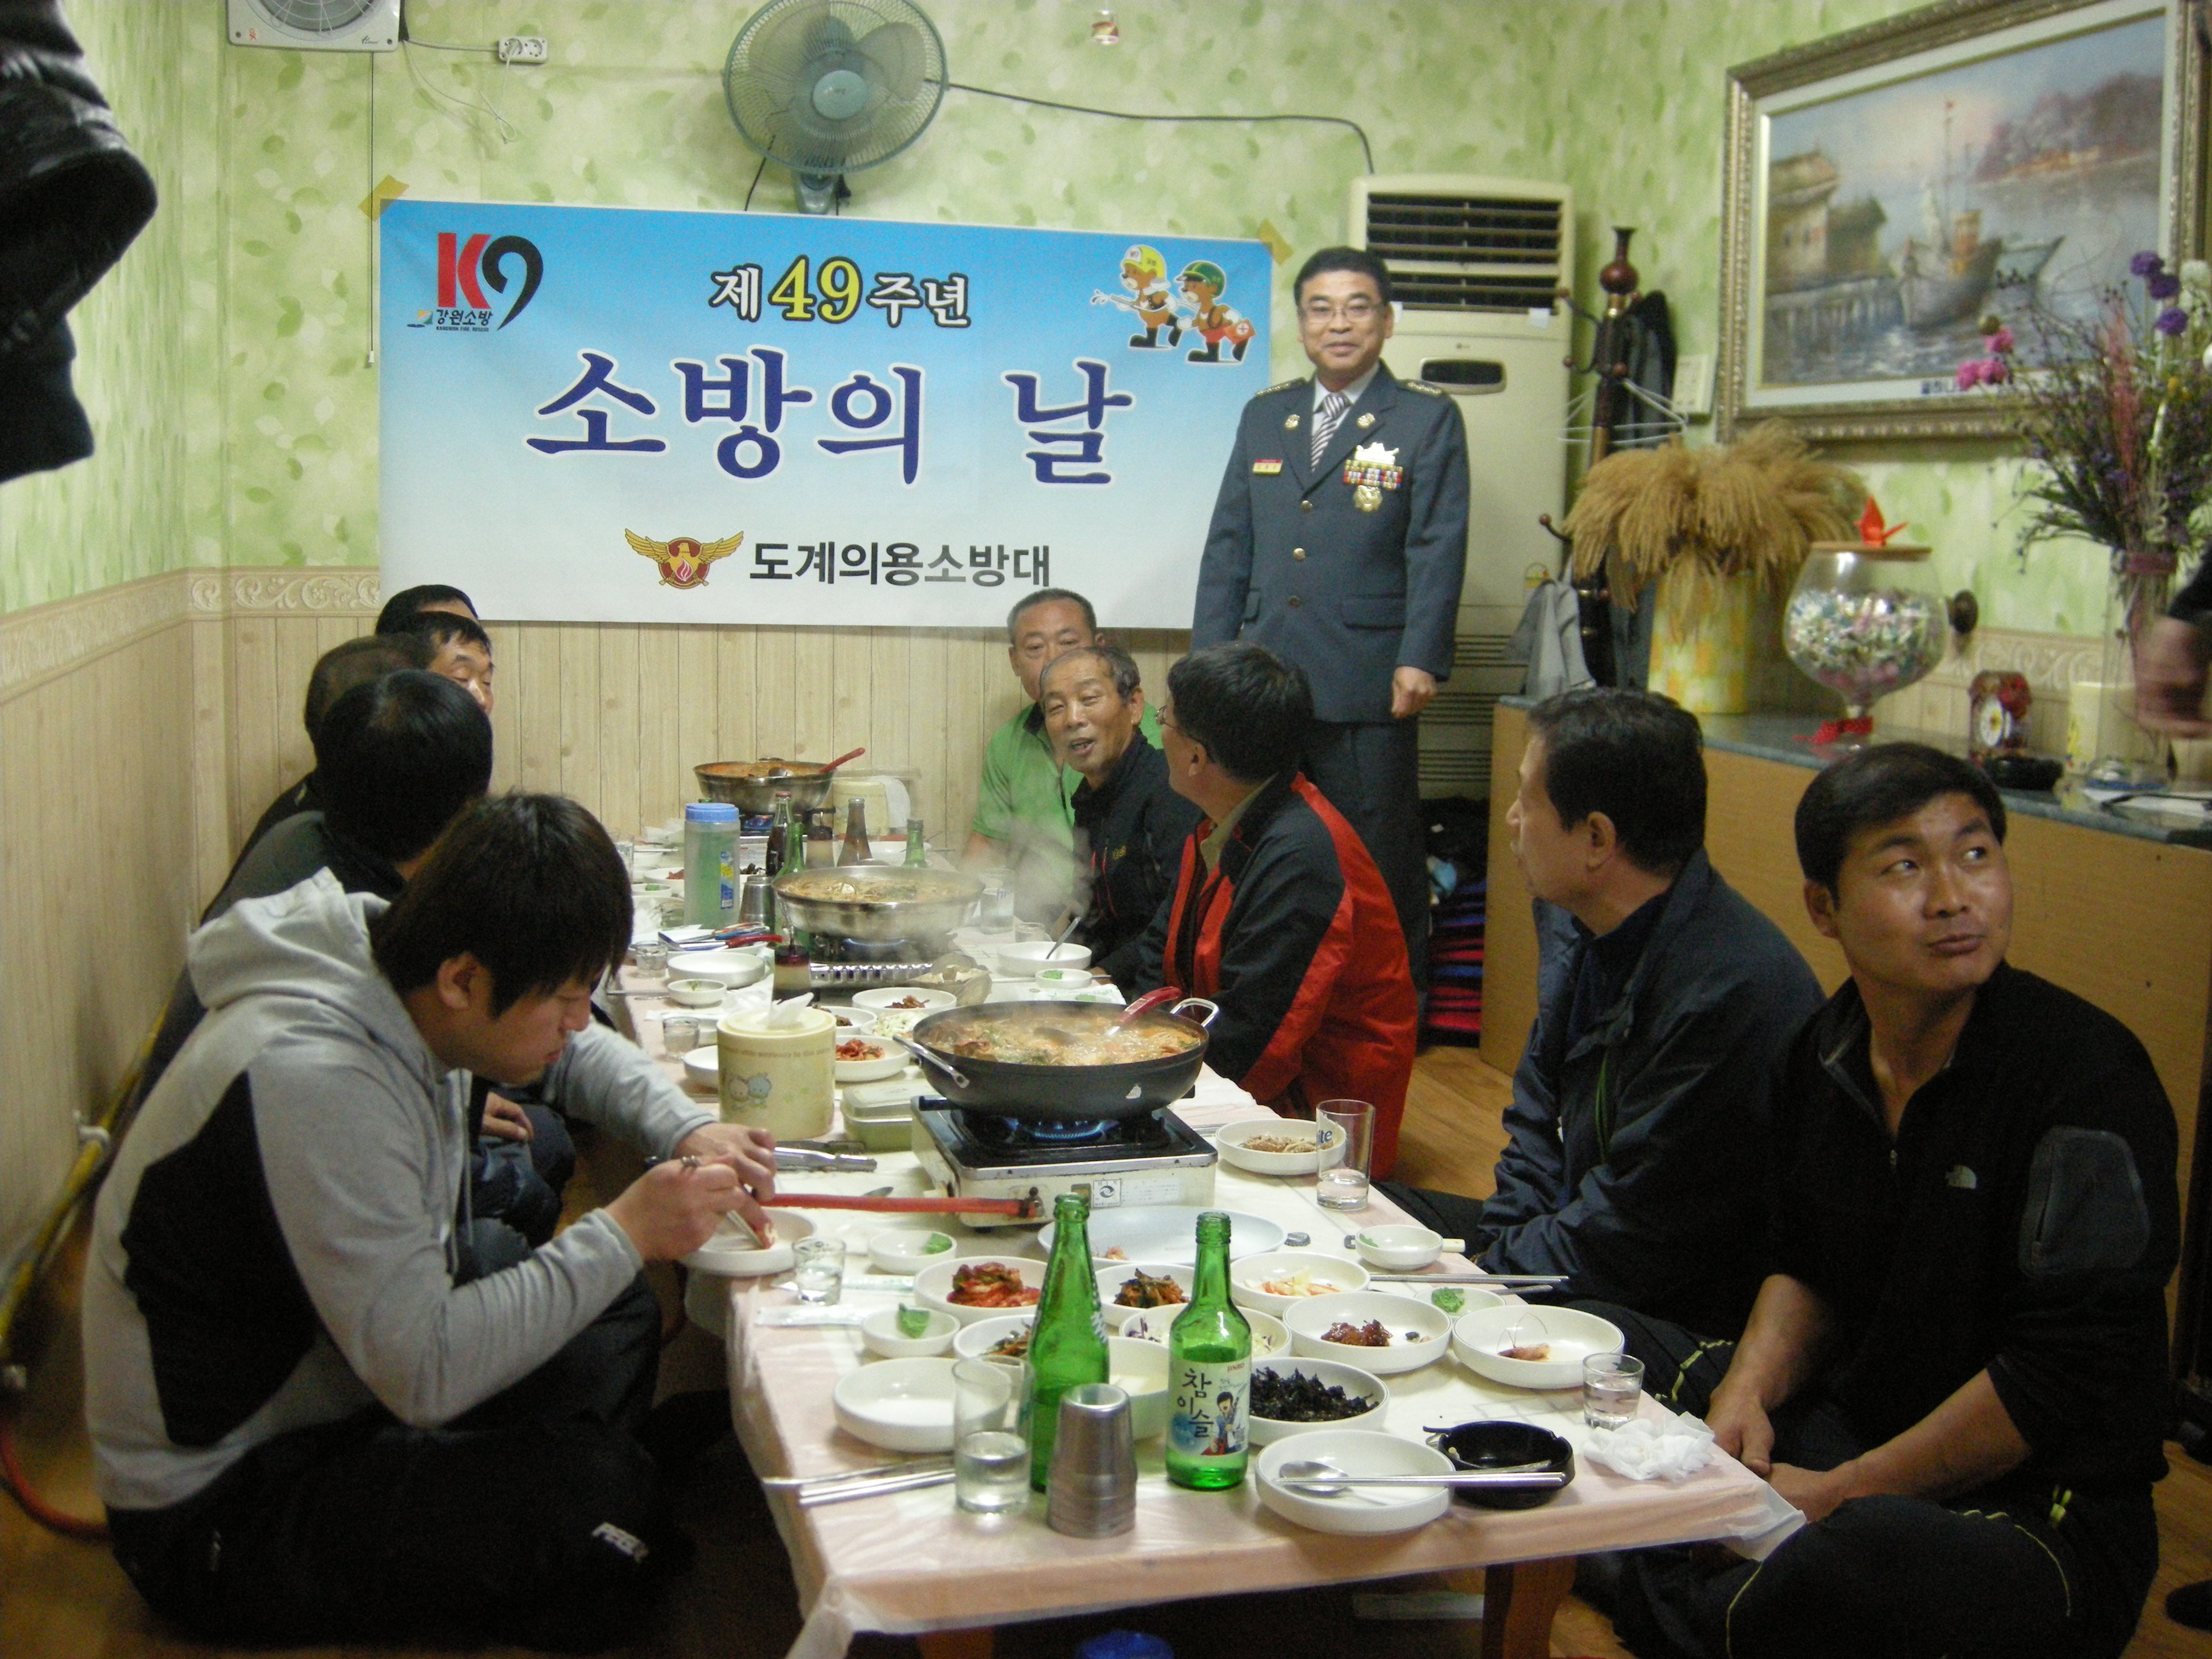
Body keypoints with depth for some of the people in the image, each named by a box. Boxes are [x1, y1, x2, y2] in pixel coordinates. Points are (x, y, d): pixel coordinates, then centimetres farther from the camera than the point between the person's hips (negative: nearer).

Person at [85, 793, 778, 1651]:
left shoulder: (398, 965, -6)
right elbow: (427, 1373, -32)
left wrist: (689, 1131, -3)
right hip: (218, 1511, -9)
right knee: (602, 1502, -26)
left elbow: (574, 1053, 15)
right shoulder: (312, 1079, -33)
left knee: (619, 1317, 10)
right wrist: (625, 1234, -26)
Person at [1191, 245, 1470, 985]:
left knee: (1379, 865, 1)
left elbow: (1438, 548, -5)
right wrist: (1211, 658, 8)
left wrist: (1421, 660, -15)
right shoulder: (1264, 415, 16)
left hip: (1367, 685, -4)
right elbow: (1229, 545, 16)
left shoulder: (1428, 417, 2)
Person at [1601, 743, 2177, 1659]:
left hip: (2048, 1509, -7)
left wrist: (1841, 1493, -17)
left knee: (1869, 1559, -40)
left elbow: (2066, 1374, -20)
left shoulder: (2089, 1077, -19)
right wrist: (1747, 1390, -5)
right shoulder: (1824, 1053, 2)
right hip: (1846, 1425, 7)